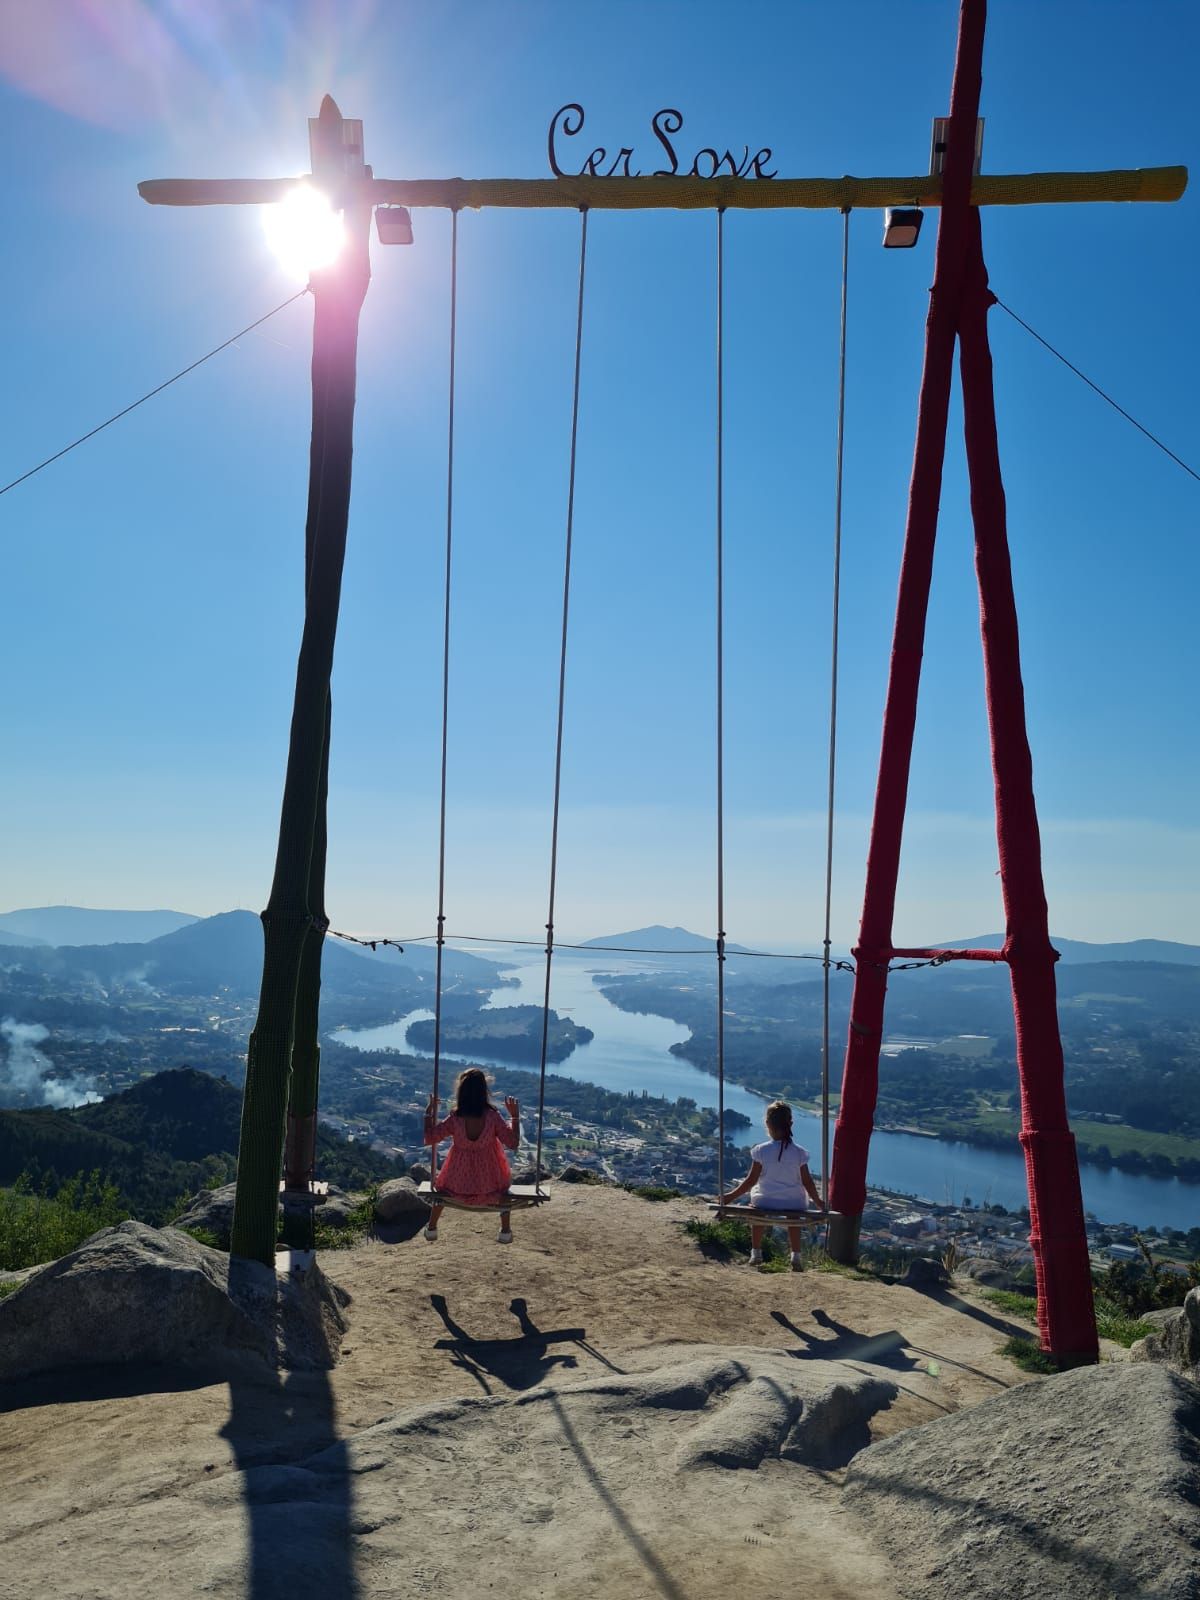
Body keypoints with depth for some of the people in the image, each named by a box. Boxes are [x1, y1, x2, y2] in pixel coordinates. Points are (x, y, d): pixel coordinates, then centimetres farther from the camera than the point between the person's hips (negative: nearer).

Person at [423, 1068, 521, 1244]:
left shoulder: (454, 1119, -18)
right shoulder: (492, 1117, -19)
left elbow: (429, 1138, -8)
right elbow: (513, 1143, -14)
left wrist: (429, 1112, 0)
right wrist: (515, 1116, -6)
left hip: (457, 1187, 1)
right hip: (490, 1187, 0)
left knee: (441, 1183, 35)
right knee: (504, 1182, 34)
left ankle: (431, 1228, 35)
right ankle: (506, 1232, 30)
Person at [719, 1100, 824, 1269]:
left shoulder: (761, 1150, -13)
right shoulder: (799, 1152, -9)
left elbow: (751, 1180, -10)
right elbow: (807, 1182, -3)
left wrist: (731, 1196, 1)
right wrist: (817, 1202, 14)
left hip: (766, 1204, -1)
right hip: (794, 1205, 1)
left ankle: (756, 1253, 37)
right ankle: (796, 1256, 34)